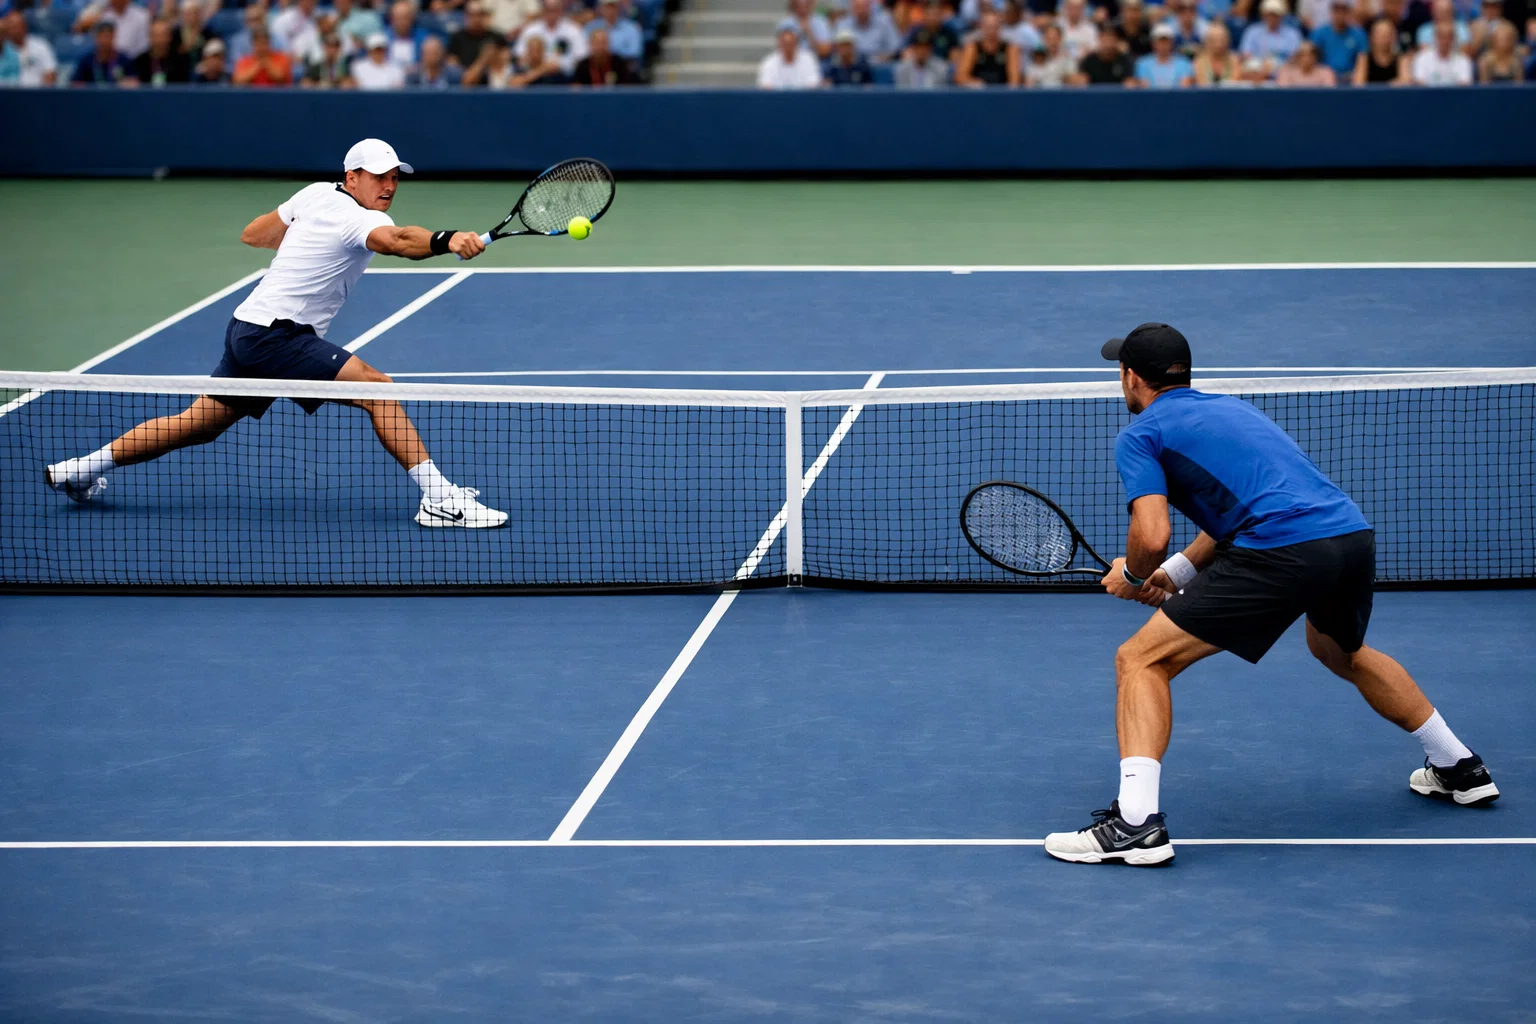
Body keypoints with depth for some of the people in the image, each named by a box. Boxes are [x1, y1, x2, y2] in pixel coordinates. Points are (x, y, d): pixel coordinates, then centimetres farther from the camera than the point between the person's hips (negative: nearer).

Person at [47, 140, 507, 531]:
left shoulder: (316, 194, 11)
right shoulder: (361, 219, -15)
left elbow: (252, 234, 23)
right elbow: (398, 240, -40)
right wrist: (446, 241, -56)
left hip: (246, 328, 10)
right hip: (275, 334, -10)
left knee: (196, 424, 21)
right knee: (377, 390, -19)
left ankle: (80, 469, 30)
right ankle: (440, 498, -26)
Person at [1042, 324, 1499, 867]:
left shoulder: (1141, 434, 6)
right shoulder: (1229, 407, 29)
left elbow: (1152, 536, -7)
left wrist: (1131, 576, 14)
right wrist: (1176, 572, 28)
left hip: (1282, 554, -8)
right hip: (1354, 533, 8)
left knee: (1141, 660, 0)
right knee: (1342, 652, 39)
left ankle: (1136, 822, -15)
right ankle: (1459, 768, 50)